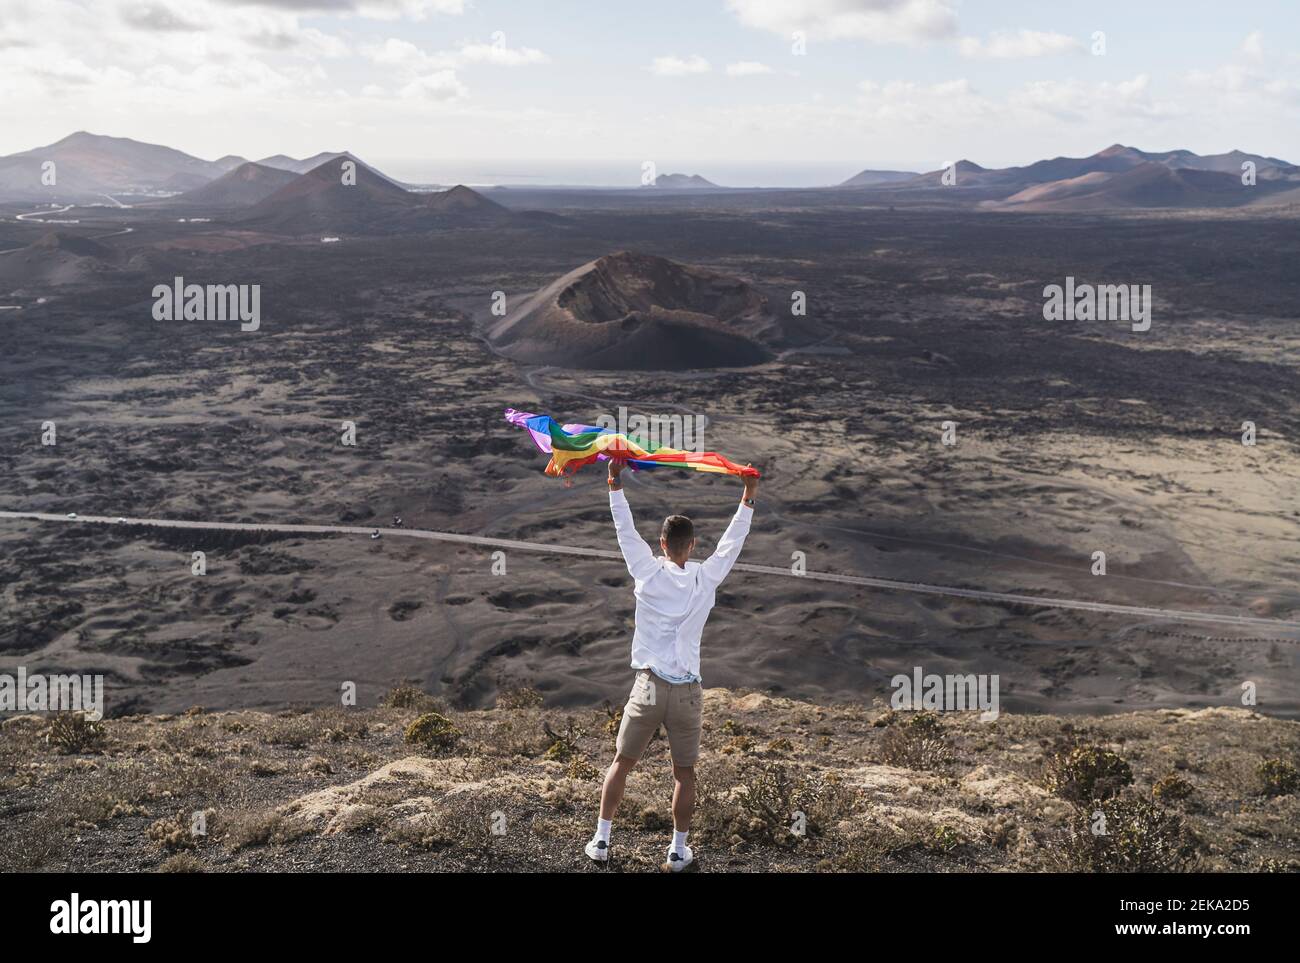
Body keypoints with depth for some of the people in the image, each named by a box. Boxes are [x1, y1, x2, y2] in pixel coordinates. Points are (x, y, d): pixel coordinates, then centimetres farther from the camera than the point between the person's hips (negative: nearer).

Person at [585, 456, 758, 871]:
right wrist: (748, 498, 18)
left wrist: (615, 483, 9)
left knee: (621, 763, 13)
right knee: (684, 774, 11)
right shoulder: (706, 579, -2)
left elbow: (626, 530, 2)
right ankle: (678, 851, 17)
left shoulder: (647, 572, -4)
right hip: (687, 691, 0)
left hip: (648, 686, 0)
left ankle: (601, 840, 18)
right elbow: (732, 543, 10)